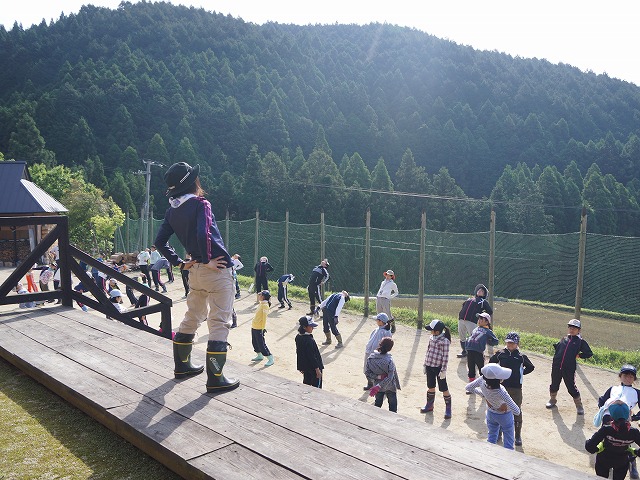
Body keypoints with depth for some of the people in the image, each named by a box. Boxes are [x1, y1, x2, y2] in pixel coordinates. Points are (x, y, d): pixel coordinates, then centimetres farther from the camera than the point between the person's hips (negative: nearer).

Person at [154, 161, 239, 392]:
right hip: (218, 270, -7)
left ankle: (182, 365, 34)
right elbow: (203, 234, -28)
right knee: (219, 323, -4)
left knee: (191, 319, 21)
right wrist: (208, 260, -16)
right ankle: (215, 379, -2)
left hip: (195, 271, 8)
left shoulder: (172, 211, 8)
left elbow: (160, 241, 11)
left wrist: (179, 263, 13)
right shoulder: (200, 204, -13)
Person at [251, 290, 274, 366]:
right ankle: (260, 356, 36)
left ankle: (270, 359, 4)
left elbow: (264, 317, -20)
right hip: (254, 327, 9)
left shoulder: (265, 305, -19)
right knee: (255, 343, 19)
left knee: (261, 344, -5)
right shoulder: (261, 304, 8)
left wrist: (263, 328, -20)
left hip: (259, 328, -9)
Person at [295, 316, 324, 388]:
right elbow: (312, 356, -24)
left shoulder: (298, 337, -1)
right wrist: (317, 369, -16)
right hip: (313, 368, -9)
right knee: (317, 386, 4)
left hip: (304, 366, 9)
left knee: (306, 383, 20)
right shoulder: (309, 341, -28)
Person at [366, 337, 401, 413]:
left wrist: (378, 376, -20)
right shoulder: (389, 360, -29)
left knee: (378, 403, 26)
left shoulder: (370, 358, -18)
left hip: (378, 387, 4)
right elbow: (390, 377, -31)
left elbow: (368, 374, -13)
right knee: (393, 404, 18)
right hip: (390, 387, -3)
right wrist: (378, 386, -31)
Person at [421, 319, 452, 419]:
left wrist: (443, 370, -15)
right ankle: (429, 405, 35)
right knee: (430, 387, 19)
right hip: (429, 366, 7)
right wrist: (425, 364, 15)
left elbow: (445, 356, -15)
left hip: (439, 367, -7)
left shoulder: (445, 340, -17)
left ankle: (448, 409, 18)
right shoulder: (432, 338, 5)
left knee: (443, 388, 4)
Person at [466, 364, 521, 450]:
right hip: (504, 416, -5)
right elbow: (516, 411, -37)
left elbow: (468, 388, -11)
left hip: (491, 414, 5)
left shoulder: (482, 381, -31)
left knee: (491, 438, 27)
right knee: (508, 440, 20)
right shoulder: (501, 393, -43)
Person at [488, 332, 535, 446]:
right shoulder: (500, 354, 0)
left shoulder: (521, 357, -3)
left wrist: (521, 373, 4)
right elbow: (491, 362, 18)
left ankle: (518, 435, 18)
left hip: (516, 388, -2)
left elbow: (531, 367, 13)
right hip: (501, 386, 2)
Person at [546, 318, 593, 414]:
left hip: (569, 369, -4)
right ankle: (553, 400, 38)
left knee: (571, 387, 0)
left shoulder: (580, 341, 2)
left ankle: (579, 405, 19)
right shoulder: (564, 339, 13)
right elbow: (556, 347, 26)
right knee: (554, 385, 15)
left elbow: (589, 353, 3)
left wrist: (578, 355, -1)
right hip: (556, 366, 4)